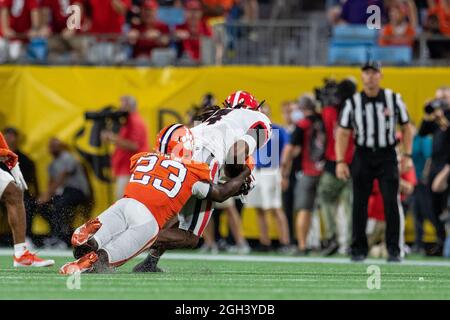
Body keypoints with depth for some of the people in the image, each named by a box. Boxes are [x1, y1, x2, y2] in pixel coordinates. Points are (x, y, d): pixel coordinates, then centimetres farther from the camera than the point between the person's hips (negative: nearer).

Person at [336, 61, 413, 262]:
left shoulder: (394, 100, 1)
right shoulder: (353, 103, 1)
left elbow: (406, 127, 8)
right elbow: (343, 133, 3)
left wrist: (407, 155, -1)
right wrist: (340, 162, -5)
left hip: (387, 156, -1)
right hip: (362, 156, 1)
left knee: (391, 202, -8)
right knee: (359, 203, 1)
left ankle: (394, 249, -1)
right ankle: (358, 249, 10)